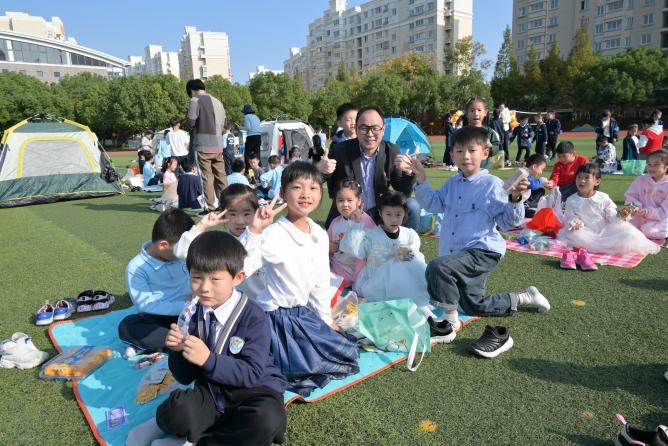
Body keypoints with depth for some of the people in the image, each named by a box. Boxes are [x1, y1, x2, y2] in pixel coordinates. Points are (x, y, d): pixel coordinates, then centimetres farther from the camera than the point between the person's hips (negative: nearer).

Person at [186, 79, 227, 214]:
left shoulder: (195, 100, -6)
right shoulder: (217, 101, 13)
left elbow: (191, 121, -8)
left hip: (203, 146, -5)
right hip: (218, 146, 6)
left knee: (207, 176, -1)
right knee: (221, 176, 11)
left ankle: (210, 207, 0)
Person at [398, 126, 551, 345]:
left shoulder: (492, 184, -12)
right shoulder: (452, 184, 8)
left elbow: (509, 221, -11)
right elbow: (433, 203, 12)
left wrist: (514, 198, -30)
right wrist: (421, 179, 1)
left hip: (482, 251, -8)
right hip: (458, 253, 8)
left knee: (438, 267, -32)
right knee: (474, 306, 21)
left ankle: (450, 322, -15)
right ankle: (525, 297, 40)